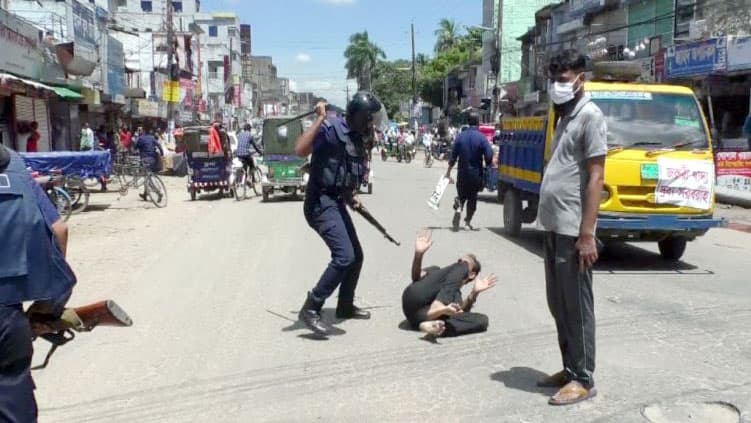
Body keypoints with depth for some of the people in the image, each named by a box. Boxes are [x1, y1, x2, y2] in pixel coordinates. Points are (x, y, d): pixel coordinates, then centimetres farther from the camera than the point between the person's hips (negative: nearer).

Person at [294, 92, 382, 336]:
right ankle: (310, 309, -13)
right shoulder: (331, 129, -14)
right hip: (321, 203, -10)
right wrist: (320, 119, -28)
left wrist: (351, 198, 13)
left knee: (356, 255, 17)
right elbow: (300, 150, -29)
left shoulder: (357, 139, 13)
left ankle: (345, 306, 35)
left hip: (337, 203, 10)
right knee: (344, 256, -21)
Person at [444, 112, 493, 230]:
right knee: (473, 198, 15)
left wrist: (448, 172, 9)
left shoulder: (460, 136, -1)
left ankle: (458, 208, -17)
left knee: (461, 195, 13)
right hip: (476, 174, -2)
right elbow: (489, 157, -14)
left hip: (462, 173, 2)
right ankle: (468, 220, 18)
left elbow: (453, 156, 1)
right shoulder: (482, 138, -10)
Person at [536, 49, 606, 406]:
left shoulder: (590, 116, -10)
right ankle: (570, 369, 26)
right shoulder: (565, 117, 17)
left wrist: (587, 234, -20)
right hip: (553, 228, 9)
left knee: (576, 306, -1)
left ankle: (583, 379, 10)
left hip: (572, 231, -9)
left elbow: (595, 178, -15)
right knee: (558, 304, 15)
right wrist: (552, 224, 19)